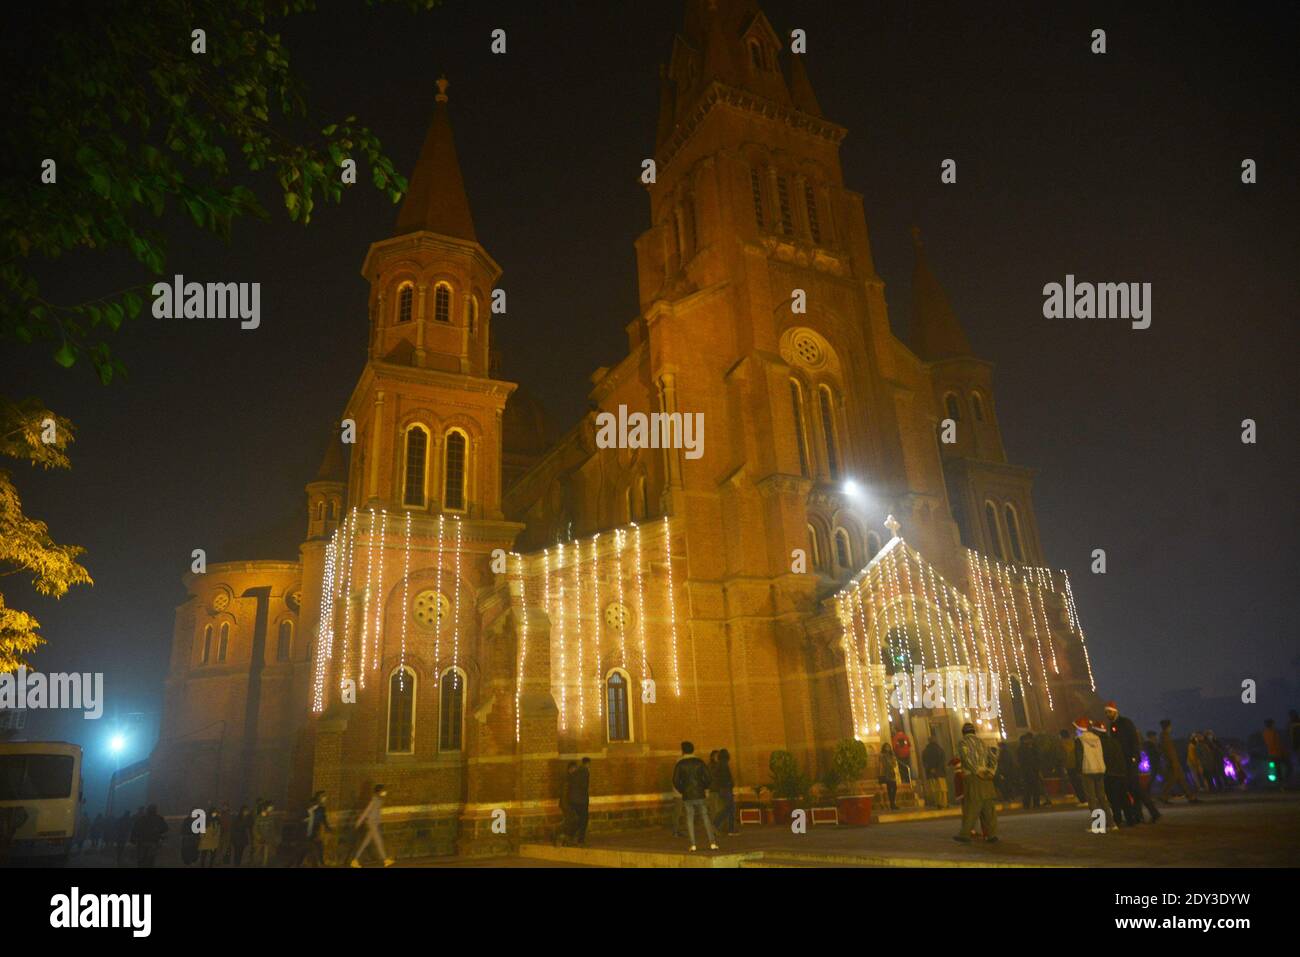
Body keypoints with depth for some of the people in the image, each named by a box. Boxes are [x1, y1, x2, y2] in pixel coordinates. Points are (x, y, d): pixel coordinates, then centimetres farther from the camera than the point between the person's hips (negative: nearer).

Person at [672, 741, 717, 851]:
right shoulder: (699, 762, 2)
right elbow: (708, 777, -2)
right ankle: (712, 843, -2)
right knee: (706, 818, 5)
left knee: (690, 819, 6)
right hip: (700, 795, 1)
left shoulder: (680, 764, -2)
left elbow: (676, 781, -4)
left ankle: (693, 844, 0)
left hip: (687, 796, -1)